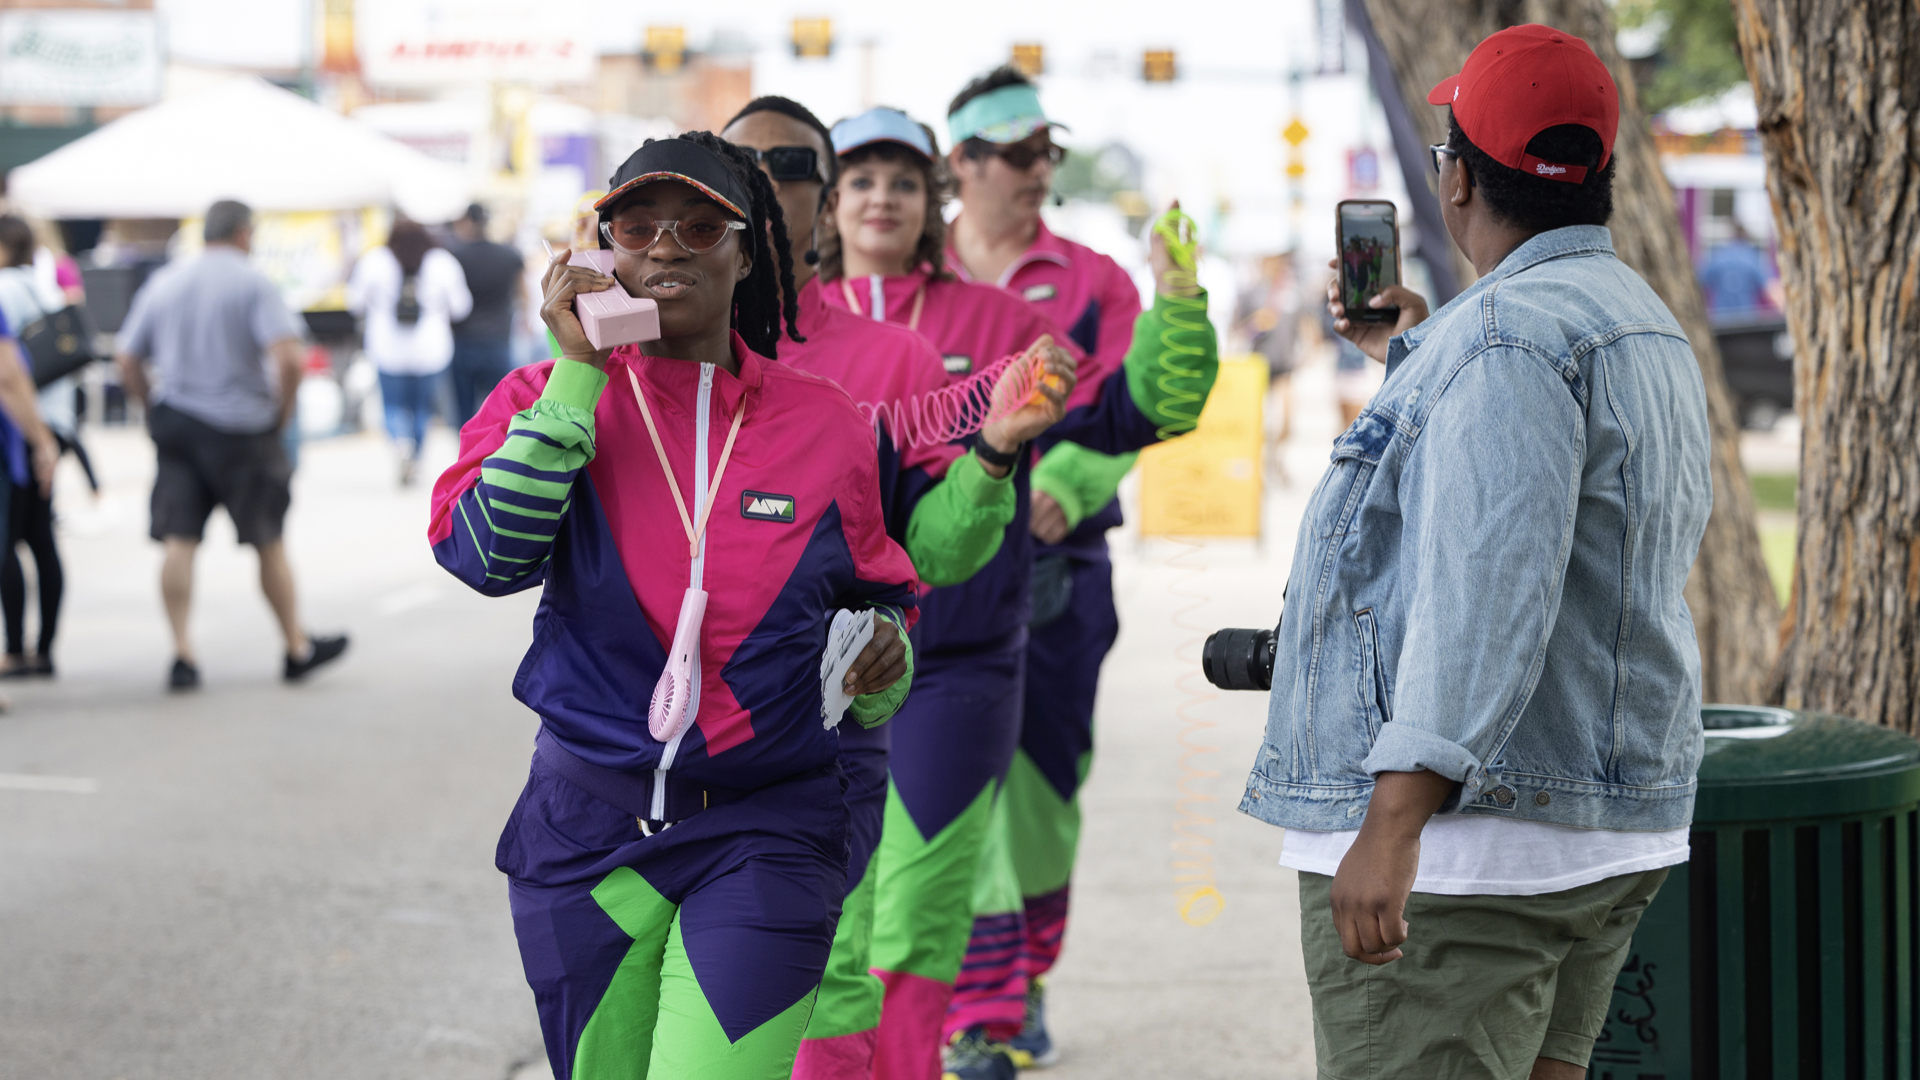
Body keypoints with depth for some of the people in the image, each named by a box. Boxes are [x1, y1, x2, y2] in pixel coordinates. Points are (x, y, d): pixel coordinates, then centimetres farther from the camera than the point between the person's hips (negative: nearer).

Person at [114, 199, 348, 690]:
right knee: (270, 544, 9)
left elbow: (126, 361, 7)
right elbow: (288, 357, -20)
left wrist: (157, 406, 13)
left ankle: (182, 651, -9)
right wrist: (284, 409, -5)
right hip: (242, 429, -4)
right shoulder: (254, 283, -8)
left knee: (179, 542, 1)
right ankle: (298, 648, 20)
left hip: (175, 424, 4)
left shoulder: (163, 283, 8)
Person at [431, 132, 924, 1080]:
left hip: (765, 836, -1)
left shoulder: (825, 426, 2)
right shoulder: (549, 399, 0)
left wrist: (884, 660, -7)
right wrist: (576, 377, -17)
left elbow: (878, 596, 16)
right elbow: (486, 553, -17)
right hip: (586, 839, 1)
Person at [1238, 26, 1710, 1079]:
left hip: (1462, 839, -10)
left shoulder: (1507, 330, -16)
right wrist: (1409, 352, 46)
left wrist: (1399, 815, -33)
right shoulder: (1651, 328, 17)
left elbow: (1488, 587, -28)